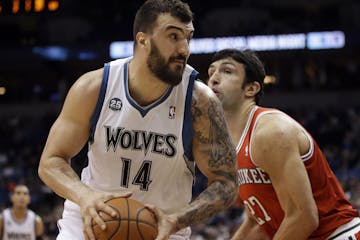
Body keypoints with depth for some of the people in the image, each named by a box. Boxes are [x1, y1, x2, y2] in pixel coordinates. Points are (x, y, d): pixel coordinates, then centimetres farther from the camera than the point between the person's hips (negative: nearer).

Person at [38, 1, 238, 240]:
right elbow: (50, 162, -9)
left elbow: (226, 184, -13)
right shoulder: (92, 88, -14)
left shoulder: (200, 102, -17)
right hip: (93, 218, 1)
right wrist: (85, 196, -29)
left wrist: (175, 221, -29)